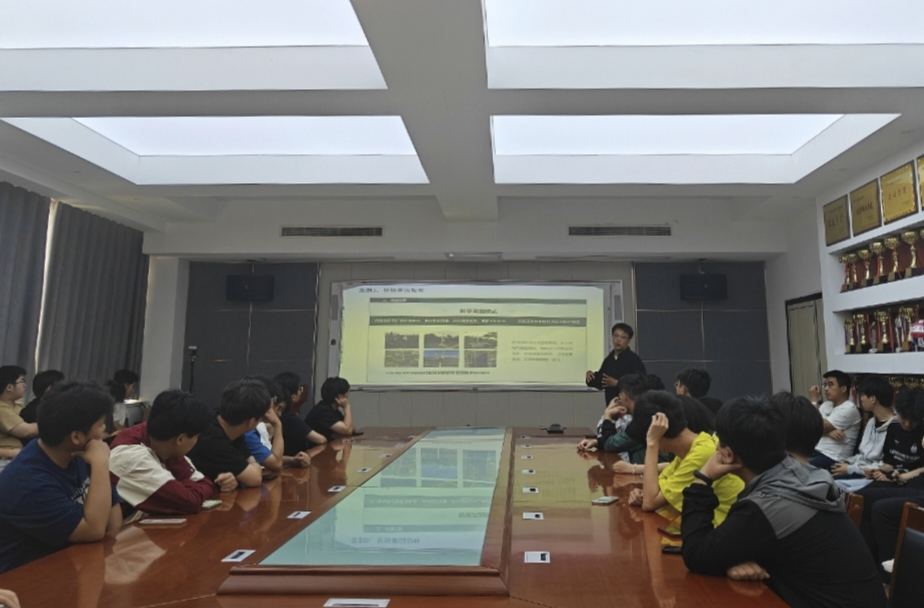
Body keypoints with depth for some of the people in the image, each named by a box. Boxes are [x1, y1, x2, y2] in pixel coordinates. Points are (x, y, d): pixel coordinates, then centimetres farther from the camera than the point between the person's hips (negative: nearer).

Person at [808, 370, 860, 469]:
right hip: (816, 451, 7)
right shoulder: (826, 405, 16)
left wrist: (814, 400, -5)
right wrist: (829, 432, -13)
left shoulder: (849, 409, -9)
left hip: (833, 459, -7)